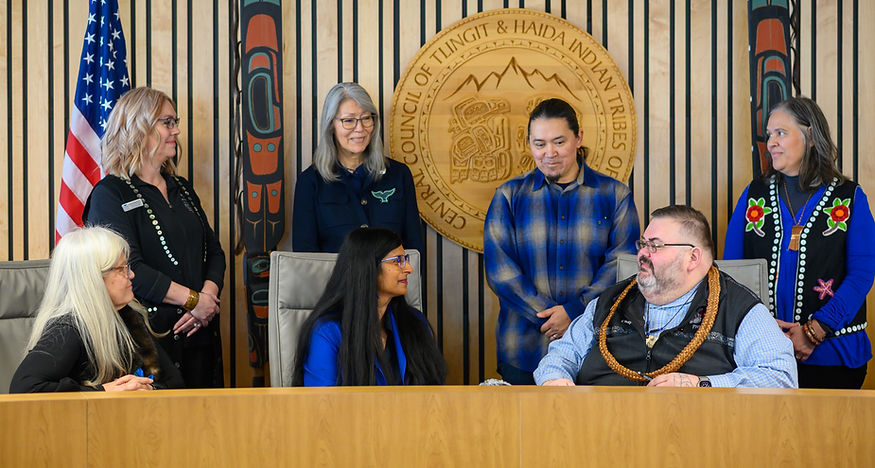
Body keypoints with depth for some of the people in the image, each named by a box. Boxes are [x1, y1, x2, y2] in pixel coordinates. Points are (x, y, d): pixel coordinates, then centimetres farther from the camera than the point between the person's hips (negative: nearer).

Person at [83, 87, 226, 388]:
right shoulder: (111, 194, -5)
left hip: (198, 331, 7)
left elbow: (214, 251, 15)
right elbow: (130, 268, -17)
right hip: (149, 334, -6)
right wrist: (193, 300, -15)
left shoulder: (182, 189, 18)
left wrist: (209, 295, -6)